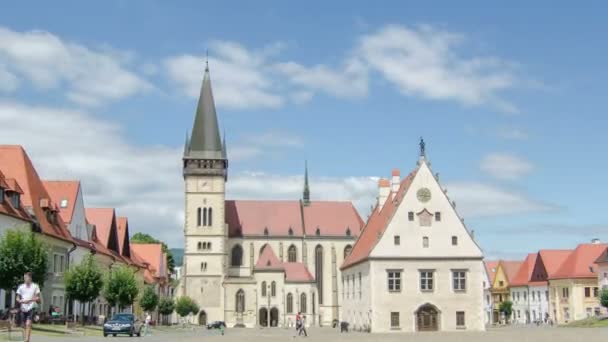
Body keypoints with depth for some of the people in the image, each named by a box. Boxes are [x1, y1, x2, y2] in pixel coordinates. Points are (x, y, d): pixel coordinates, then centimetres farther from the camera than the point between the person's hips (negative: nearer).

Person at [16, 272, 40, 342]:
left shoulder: (35, 286, 1)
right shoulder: (21, 287, 9)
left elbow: (38, 298, 0)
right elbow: (18, 298, 13)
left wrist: (30, 300, -15)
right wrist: (21, 301, -9)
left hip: (31, 308, -4)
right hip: (23, 308, 4)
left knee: (28, 324, -17)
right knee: (24, 325, 8)